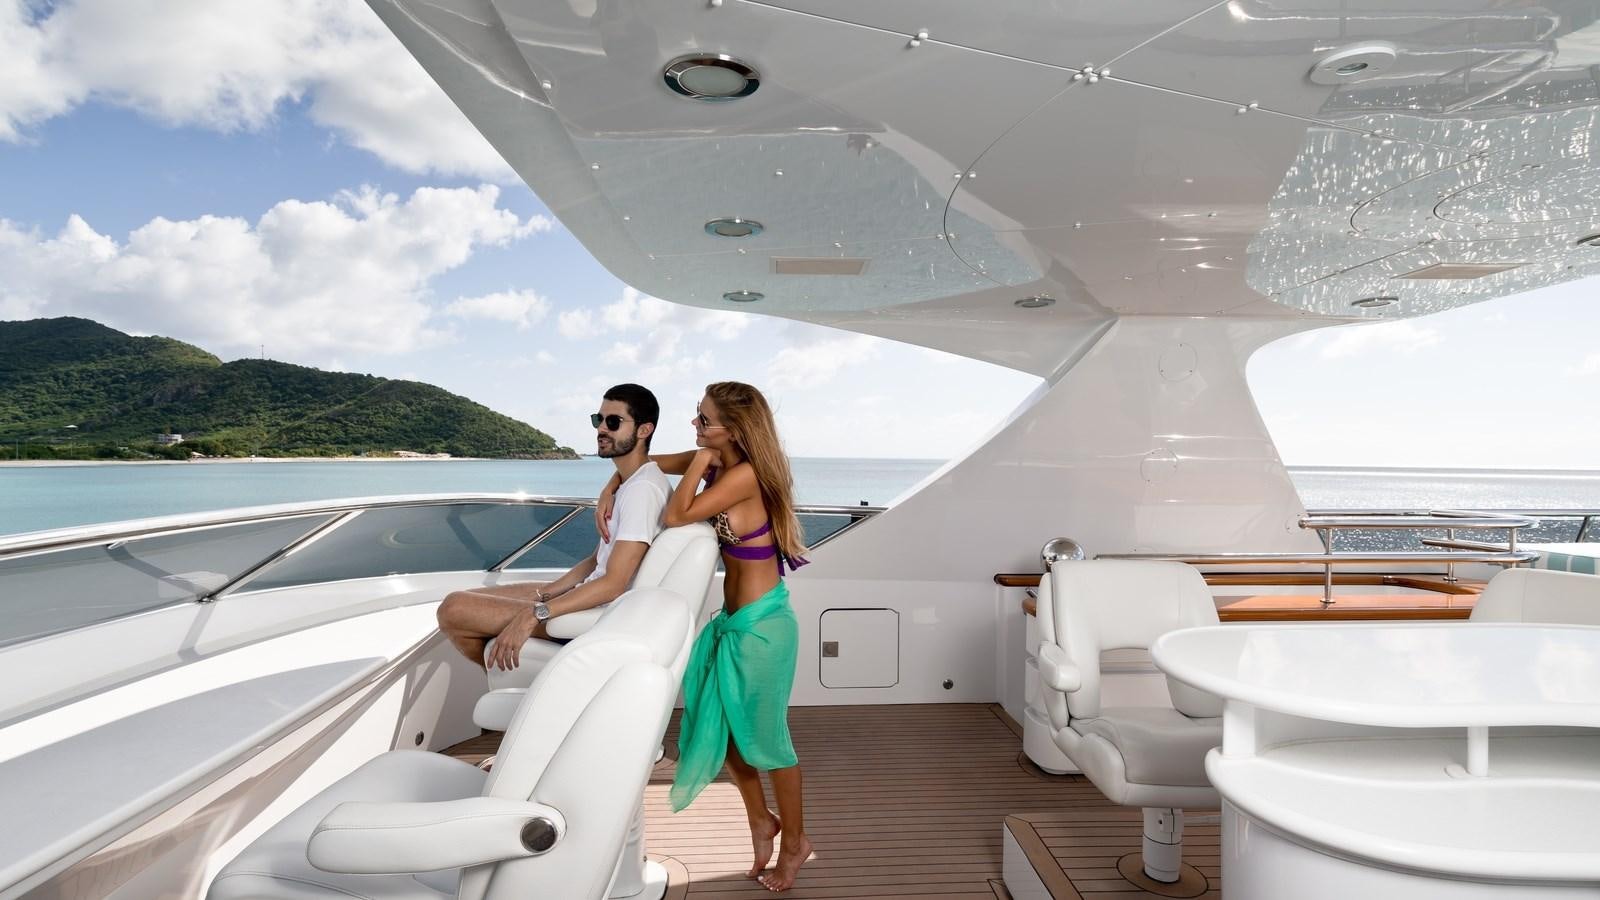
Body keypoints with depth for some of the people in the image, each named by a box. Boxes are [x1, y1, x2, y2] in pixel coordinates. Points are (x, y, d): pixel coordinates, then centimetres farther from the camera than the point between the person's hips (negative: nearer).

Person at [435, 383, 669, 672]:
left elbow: (613, 584, -26)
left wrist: (534, 613, -26)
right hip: (592, 597, 10)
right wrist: (542, 595, 7)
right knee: (465, 598, 14)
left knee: (453, 610, -12)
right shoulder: (630, 482, 12)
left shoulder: (643, 489, -21)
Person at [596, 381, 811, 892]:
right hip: (734, 620, 9)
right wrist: (610, 490, -1)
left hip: (761, 625, -8)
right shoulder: (718, 463, 1)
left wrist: (701, 461, -16)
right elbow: (648, 463, 14)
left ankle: (794, 841, 30)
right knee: (722, 726, 18)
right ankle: (761, 822, 38)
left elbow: (676, 516, -25)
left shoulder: (746, 474, -23)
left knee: (764, 736, 8)